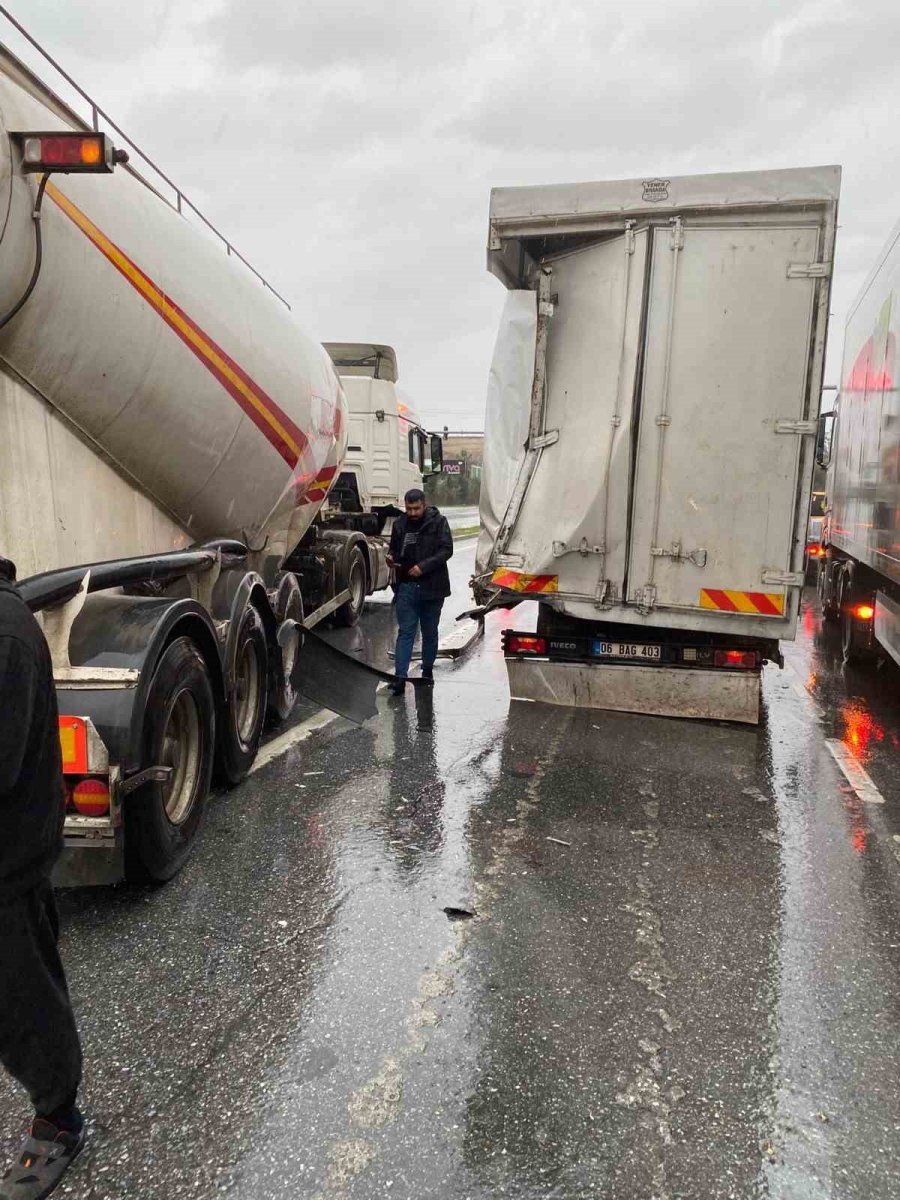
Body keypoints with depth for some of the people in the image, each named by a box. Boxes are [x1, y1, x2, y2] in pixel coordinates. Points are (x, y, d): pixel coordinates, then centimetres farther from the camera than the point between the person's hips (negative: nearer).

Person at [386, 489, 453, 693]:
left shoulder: (438, 522, -4)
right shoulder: (400, 524, 8)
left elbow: (446, 550, -11)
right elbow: (394, 548, 21)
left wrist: (423, 566, -21)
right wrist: (392, 558, -3)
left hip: (432, 587, -2)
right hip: (406, 586, 2)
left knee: (430, 632, 12)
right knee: (405, 632, -3)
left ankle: (427, 671, 28)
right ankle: (400, 676, -5)